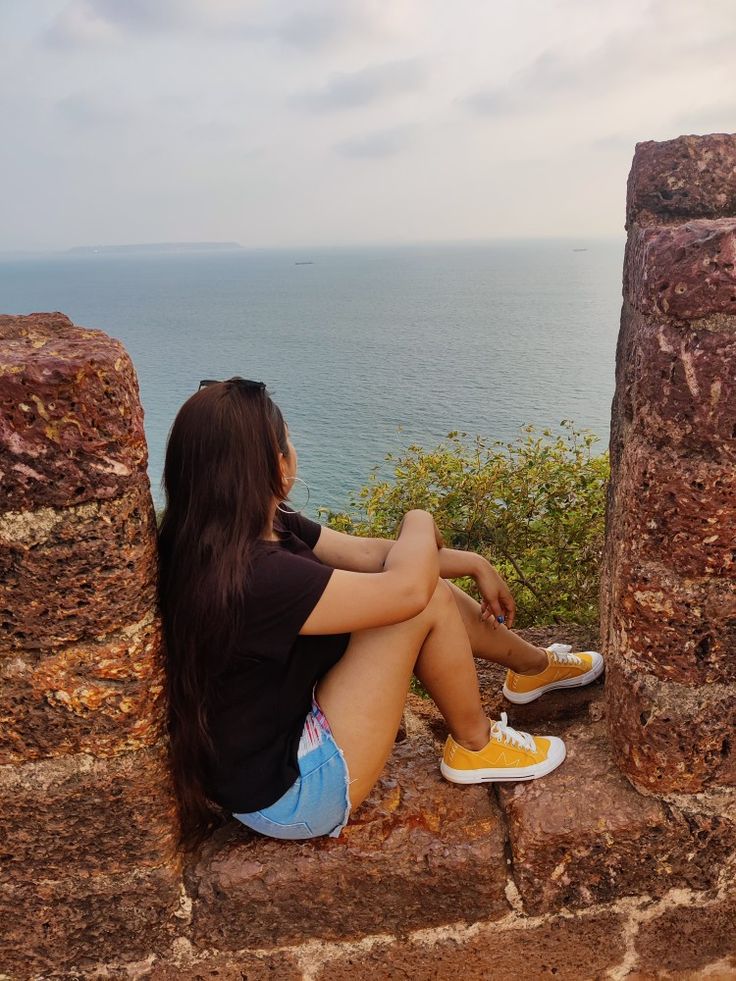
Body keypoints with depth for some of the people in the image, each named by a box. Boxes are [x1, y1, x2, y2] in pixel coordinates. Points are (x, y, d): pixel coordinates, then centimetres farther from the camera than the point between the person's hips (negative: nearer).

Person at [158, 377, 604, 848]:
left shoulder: (268, 527, -5)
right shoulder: (249, 576, -35)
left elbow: (366, 553, 4)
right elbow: (407, 588, -30)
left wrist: (474, 564, 7)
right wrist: (420, 524, -8)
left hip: (294, 713, 9)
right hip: (288, 794, -9)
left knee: (428, 586, 8)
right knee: (426, 601, -17)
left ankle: (536, 665, 33)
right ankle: (476, 745, 8)